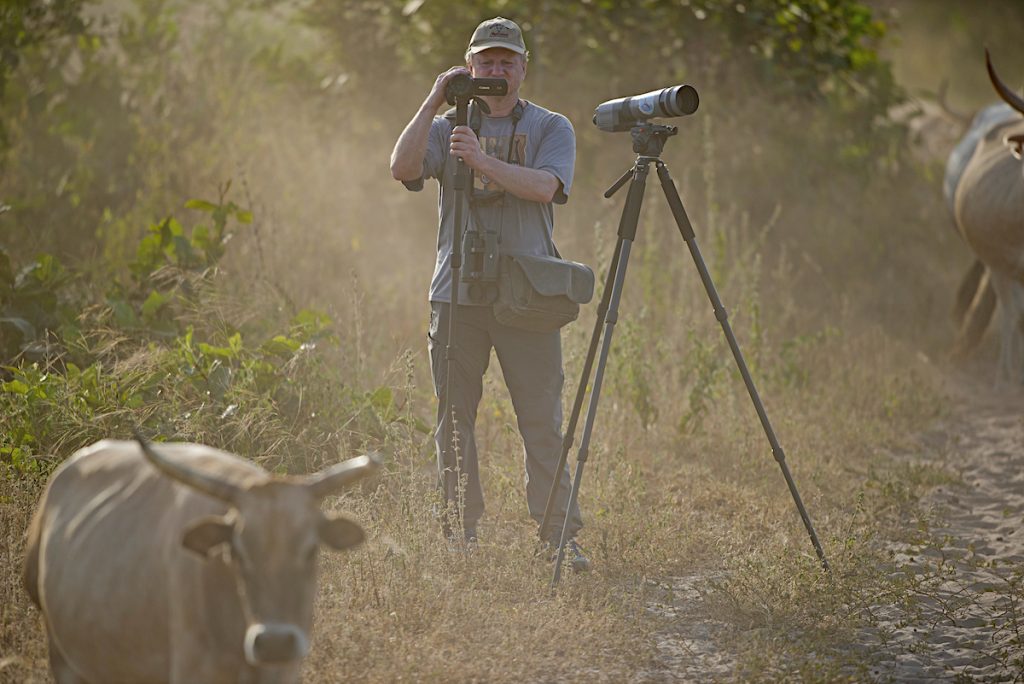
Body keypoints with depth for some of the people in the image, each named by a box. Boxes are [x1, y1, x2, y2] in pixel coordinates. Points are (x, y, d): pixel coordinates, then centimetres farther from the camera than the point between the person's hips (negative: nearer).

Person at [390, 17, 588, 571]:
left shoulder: (550, 128, 7)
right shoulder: (447, 127, 13)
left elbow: (544, 186, -12)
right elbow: (403, 168, -6)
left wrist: (484, 160, -23)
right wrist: (432, 104, -14)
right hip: (456, 295, 2)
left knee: (542, 421, -5)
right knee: (454, 420, 3)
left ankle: (558, 536, -3)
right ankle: (460, 533, 11)